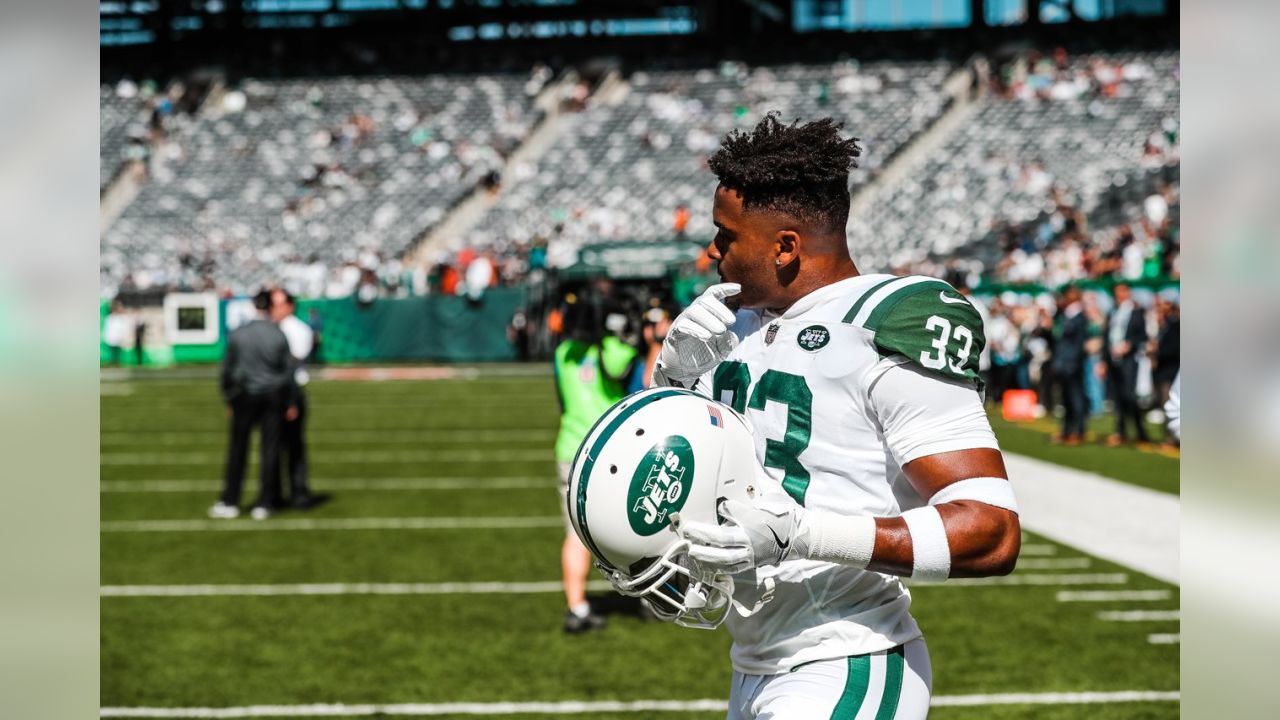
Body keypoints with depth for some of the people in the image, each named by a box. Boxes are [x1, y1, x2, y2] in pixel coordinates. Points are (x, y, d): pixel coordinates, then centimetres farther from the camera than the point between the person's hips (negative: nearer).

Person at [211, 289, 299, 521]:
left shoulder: (237, 335, -4)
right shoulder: (279, 336, -6)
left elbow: (227, 369, 1)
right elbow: (289, 370, -1)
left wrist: (229, 399, 12)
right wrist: (291, 404, 8)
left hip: (245, 397, 0)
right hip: (274, 396, 0)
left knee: (237, 450, 6)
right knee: (270, 450, 5)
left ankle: (230, 502, 7)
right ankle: (264, 504, 6)